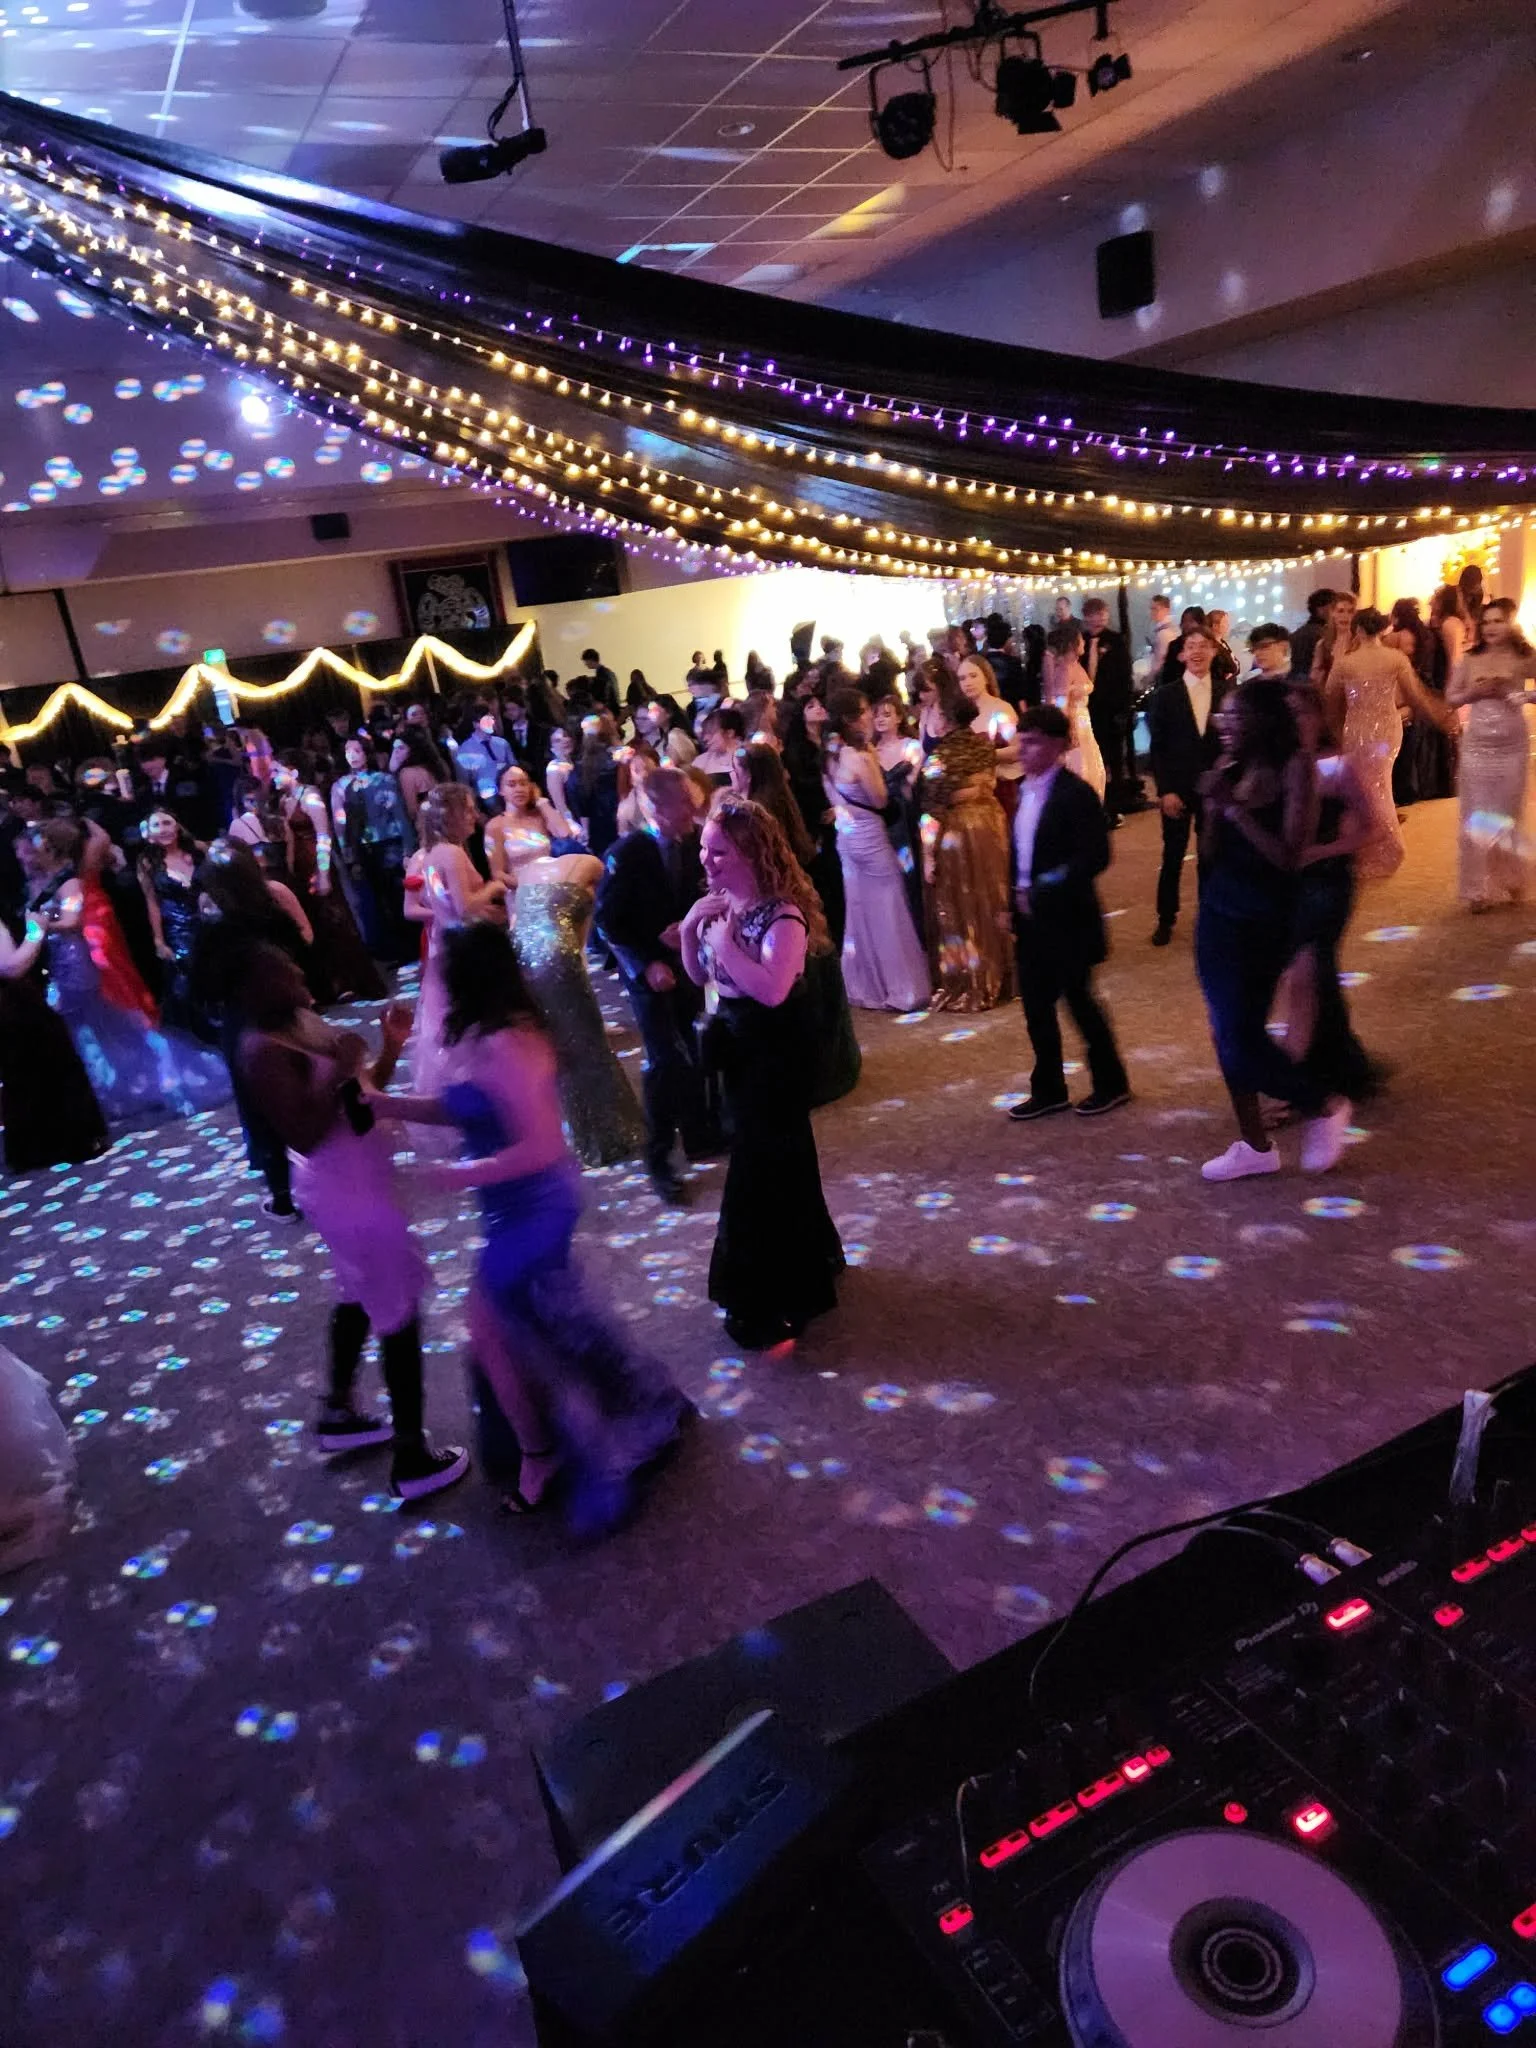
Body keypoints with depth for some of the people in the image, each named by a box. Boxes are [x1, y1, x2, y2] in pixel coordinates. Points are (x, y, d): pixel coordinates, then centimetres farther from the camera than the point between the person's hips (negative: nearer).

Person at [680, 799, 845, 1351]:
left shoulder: (781, 915, -24)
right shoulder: (720, 905, 1)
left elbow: (771, 989, -37)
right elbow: (699, 976, 7)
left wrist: (722, 940, -31)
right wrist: (690, 931, -9)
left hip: (776, 1054, -8)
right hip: (736, 1047, 8)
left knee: (764, 1166, 0)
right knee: (773, 1159, 22)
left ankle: (770, 1304, 15)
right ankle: (800, 1267, 43)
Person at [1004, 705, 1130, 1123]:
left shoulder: (1075, 793, -15)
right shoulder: (1025, 791, 9)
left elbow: (1095, 857, -21)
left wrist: (1045, 892, -21)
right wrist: (1018, 897, 6)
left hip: (1066, 919, -7)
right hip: (1031, 919, 7)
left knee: (1079, 1001, 6)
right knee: (1036, 1006, 12)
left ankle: (1111, 1083, 24)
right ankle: (1049, 1090, 24)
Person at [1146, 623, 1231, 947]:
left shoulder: (1227, 693, 1)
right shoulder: (1165, 695, -2)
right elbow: (1156, 747, -2)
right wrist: (1165, 791, -9)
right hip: (1177, 789, -1)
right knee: (1172, 857, 7)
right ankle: (1166, 919, 20)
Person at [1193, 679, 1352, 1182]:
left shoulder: (1294, 768, -12)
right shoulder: (1231, 767, 3)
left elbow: (1289, 856, -19)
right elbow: (1212, 852, 3)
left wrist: (1234, 807, -21)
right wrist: (1212, 804, -13)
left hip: (1264, 919, -6)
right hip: (1219, 912, 6)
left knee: (1241, 1036, -6)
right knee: (1229, 1034, 11)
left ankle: (1325, 1107, 20)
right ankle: (1255, 1144, 25)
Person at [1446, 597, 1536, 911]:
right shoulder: (1471, 659, 2)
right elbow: (1450, 696, 7)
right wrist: (1474, 693, -11)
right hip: (1476, 746, 1)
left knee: (1509, 814, 11)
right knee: (1476, 817, 3)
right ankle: (1479, 888, 11)